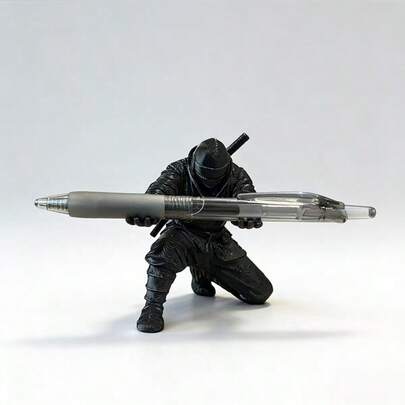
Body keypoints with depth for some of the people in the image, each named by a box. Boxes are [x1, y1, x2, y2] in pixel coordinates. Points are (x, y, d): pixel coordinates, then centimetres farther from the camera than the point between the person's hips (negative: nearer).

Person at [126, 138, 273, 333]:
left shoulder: (237, 176, -13)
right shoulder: (179, 170, -19)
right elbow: (158, 191, -36)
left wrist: (249, 216, -55)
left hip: (219, 242, 4)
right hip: (183, 234, -3)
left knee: (261, 292, 5)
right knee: (163, 252, -41)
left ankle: (204, 275, 26)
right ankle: (153, 306, -17)